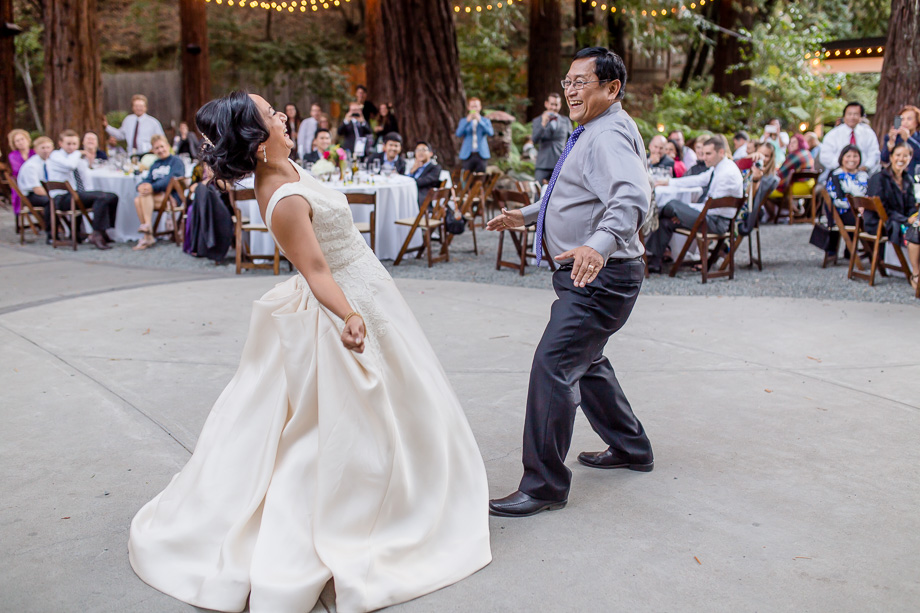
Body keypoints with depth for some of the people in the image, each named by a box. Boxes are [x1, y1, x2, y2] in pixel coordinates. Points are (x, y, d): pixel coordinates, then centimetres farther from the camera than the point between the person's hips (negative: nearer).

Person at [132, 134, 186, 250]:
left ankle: (148, 226, -38)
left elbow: (171, 180, -11)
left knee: (145, 195, -31)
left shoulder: (176, 161, 5)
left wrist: (153, 187, -23)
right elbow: (147, 180, 16)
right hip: (156, 194, 6)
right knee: (137, 200, -25)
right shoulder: (155, 164, 27)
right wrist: (141, 186, -9)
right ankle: (147, 237, -29)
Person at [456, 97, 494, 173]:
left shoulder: (485, 120, 9)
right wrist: (467, 121, -17)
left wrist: (480, 121, -18)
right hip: (467, 155, 0)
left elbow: (490, 133, -9)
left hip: (481, 154, 0)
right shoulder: (463, 120, 11)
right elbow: (459, 134, -6)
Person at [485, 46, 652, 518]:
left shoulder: (609, 135, -18)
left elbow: (631, 199, -37)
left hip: (599, 278, -12)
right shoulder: (591, 133, 17)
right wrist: (527, 215, 36)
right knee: (585, 363, 23)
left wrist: (599, 245, -53)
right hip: (586, 275, 12)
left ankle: (544, 485, -6)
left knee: (553, 367, -15)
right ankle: (630, 448, 41)